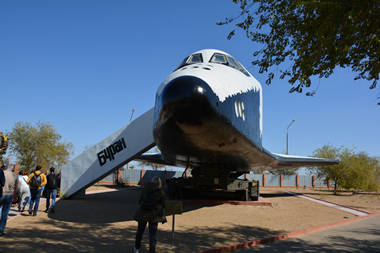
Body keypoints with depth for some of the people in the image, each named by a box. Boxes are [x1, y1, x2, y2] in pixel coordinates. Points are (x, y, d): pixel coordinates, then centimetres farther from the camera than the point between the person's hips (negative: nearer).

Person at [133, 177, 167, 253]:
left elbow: (140, 201, 5)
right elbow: (163, 205, -2)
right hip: (154, 215, -2)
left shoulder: (145, 189, 1)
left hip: (142, 213, 2)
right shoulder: (161, 192, -5)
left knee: (140, 230, 20)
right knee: (152, 234, 7)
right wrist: (163, 217, 9)